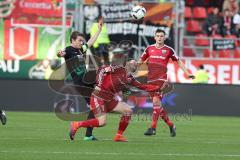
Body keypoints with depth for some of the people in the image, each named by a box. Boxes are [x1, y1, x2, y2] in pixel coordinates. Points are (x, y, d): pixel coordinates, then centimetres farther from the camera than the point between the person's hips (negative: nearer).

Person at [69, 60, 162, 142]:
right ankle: (76, 125, -2)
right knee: (101, 122, -16)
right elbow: (102, 70, -14)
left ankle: (119, 136, 7)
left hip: (110, 100, 8)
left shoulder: (130, 80, 10)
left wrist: (158, 88, 8)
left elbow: (143, 87, 13)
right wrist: (99, 84, -22)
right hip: (99, 97, -8)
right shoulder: (119, 69, -10)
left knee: (128, 111, 0)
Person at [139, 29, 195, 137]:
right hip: (150, 79, 4)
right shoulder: (149, 49, 9)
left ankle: (153, 128, -19)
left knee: (156, 100, -19)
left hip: (161, 78, -4)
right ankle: (170, 125, 20)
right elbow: (141, 61, 18)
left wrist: (187, 73, 5)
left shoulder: (168, 50, 2)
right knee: (157, 104, 5)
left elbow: (178, 61, 11)